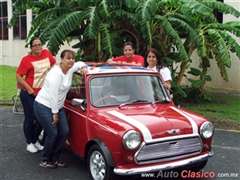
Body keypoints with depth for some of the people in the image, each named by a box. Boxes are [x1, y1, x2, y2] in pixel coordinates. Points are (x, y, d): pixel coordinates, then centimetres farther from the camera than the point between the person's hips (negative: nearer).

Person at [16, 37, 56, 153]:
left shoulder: (46, 53, 1)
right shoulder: (26, 60, -12)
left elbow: (54, 65, 14)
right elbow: (18, 76, -12)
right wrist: (28, 88, -19)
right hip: (29, 94, -5)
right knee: (30, 118, 5)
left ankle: (35, 140, 30)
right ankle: (29, 143, 20)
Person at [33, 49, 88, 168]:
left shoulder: (70, 69, 0)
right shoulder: (56, 73, -24)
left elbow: (80, 63, 22)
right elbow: (53, 95, -23)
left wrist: (83, 67, -3)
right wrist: (54, 113, -18)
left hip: (57, 106, 8)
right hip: (44, 106, -8)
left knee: (64, 132, 0)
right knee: (53, 133, -9)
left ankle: (54, 159, 14)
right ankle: (44, 160, 12)